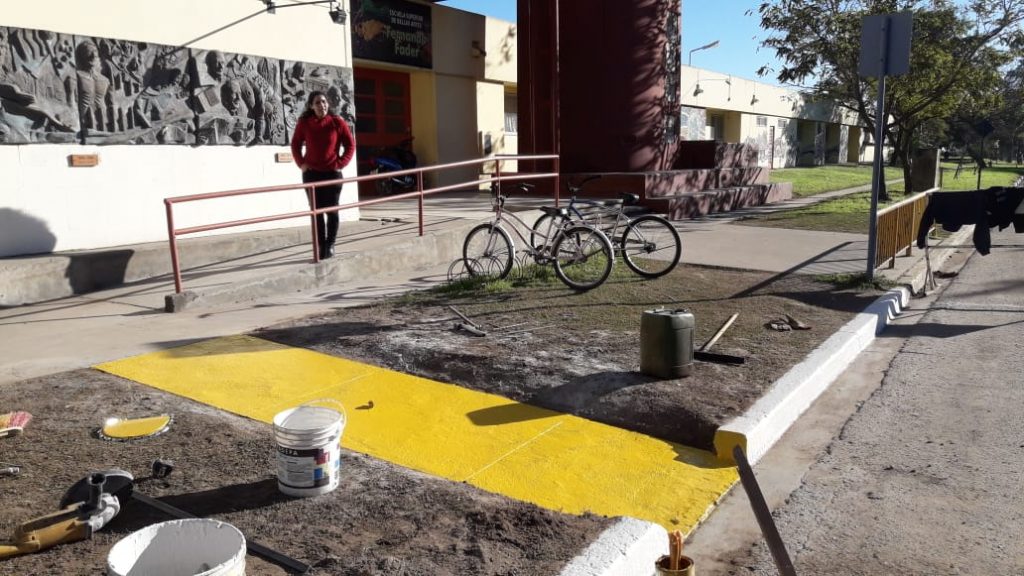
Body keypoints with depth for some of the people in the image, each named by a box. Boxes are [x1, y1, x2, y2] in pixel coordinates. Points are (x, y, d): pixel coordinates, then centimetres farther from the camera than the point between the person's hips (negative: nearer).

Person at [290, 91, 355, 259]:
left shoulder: (337, 122, -6)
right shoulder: (303, 123, -3)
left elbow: (350, 144, 0)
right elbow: (295, 144, 11)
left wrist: (341, 163, -7)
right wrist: (301, 163, 0)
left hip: (333, 173, -1)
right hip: (311, 174, 1)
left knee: (332, 210, 2)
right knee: (316, 211, 3)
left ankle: (330, 245, 13)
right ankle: (321, 246, 10)